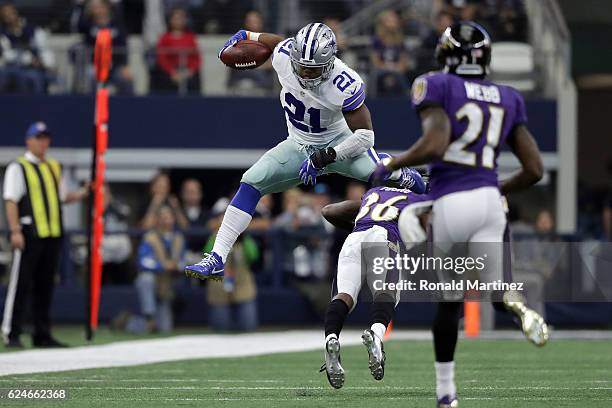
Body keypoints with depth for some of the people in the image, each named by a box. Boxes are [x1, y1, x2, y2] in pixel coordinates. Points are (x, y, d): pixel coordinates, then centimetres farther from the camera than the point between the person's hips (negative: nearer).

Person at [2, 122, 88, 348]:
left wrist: (83, 193, 7)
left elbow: (62, 197, 25)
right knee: (20, 283, -6)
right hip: (29, 234, -6)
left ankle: (42, 335, 11)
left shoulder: (54, 167, 18)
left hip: (52, 234, 6)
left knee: (45, 285, 8)